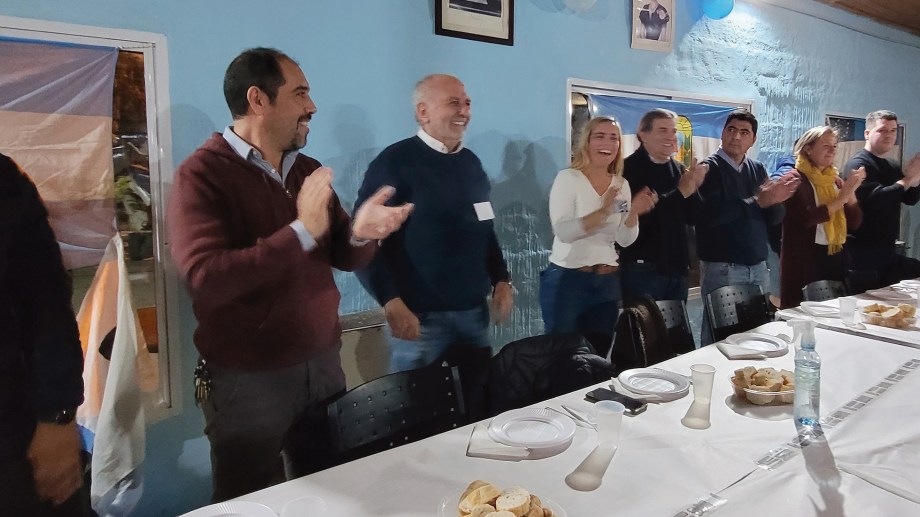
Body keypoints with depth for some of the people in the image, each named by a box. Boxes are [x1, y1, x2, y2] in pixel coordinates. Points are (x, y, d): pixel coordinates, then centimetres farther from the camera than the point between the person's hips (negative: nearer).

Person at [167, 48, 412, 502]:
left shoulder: (309, 171, 7)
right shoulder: (202, 173, -12)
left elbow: (343, 257, 9)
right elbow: (206, 279, -26)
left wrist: (360, 233, -14)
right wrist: (302, 231, -27)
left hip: (323, 365, 6)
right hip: (247, 379, -5)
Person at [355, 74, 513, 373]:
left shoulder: (471, 162, 12)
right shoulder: (394, 162, -8)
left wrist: (501, 279, 11)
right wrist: (391, 302, -18)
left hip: (474, 311, 6)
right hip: (420, 315, -6)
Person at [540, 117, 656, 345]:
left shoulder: (622, 185, 7)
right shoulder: (568, 177, -7)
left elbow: (624, 240, 4)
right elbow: (563, 231, -19)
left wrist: (633, 213, -14)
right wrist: (603, 212, -29)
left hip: (608, 282, 5)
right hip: (567, 279, -5)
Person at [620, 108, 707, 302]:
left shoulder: (678, 168, 11)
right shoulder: (629, 168, -10)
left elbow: (692, 217, 8)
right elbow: (636, 217, -19)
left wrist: (694, 188, -11)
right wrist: (680, 193, -20)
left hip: (677, 267, 7)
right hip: (642, 268, -7)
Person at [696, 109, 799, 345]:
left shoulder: (758, 169, 11)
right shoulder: (709, 168, -6)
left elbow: (774, 218, 7)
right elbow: (711, 214, -22)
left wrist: (775, 199, -15)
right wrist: (757, 201, -19)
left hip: (758, 266, 6)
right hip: (721, 267, -6)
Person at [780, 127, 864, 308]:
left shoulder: (835, 180, 13)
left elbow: (855, 223, 8)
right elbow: (806, 217, -21)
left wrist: (851, 191, -5)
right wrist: (842, 197, -18)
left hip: (837, 258, 7)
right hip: (806, 260, -7)